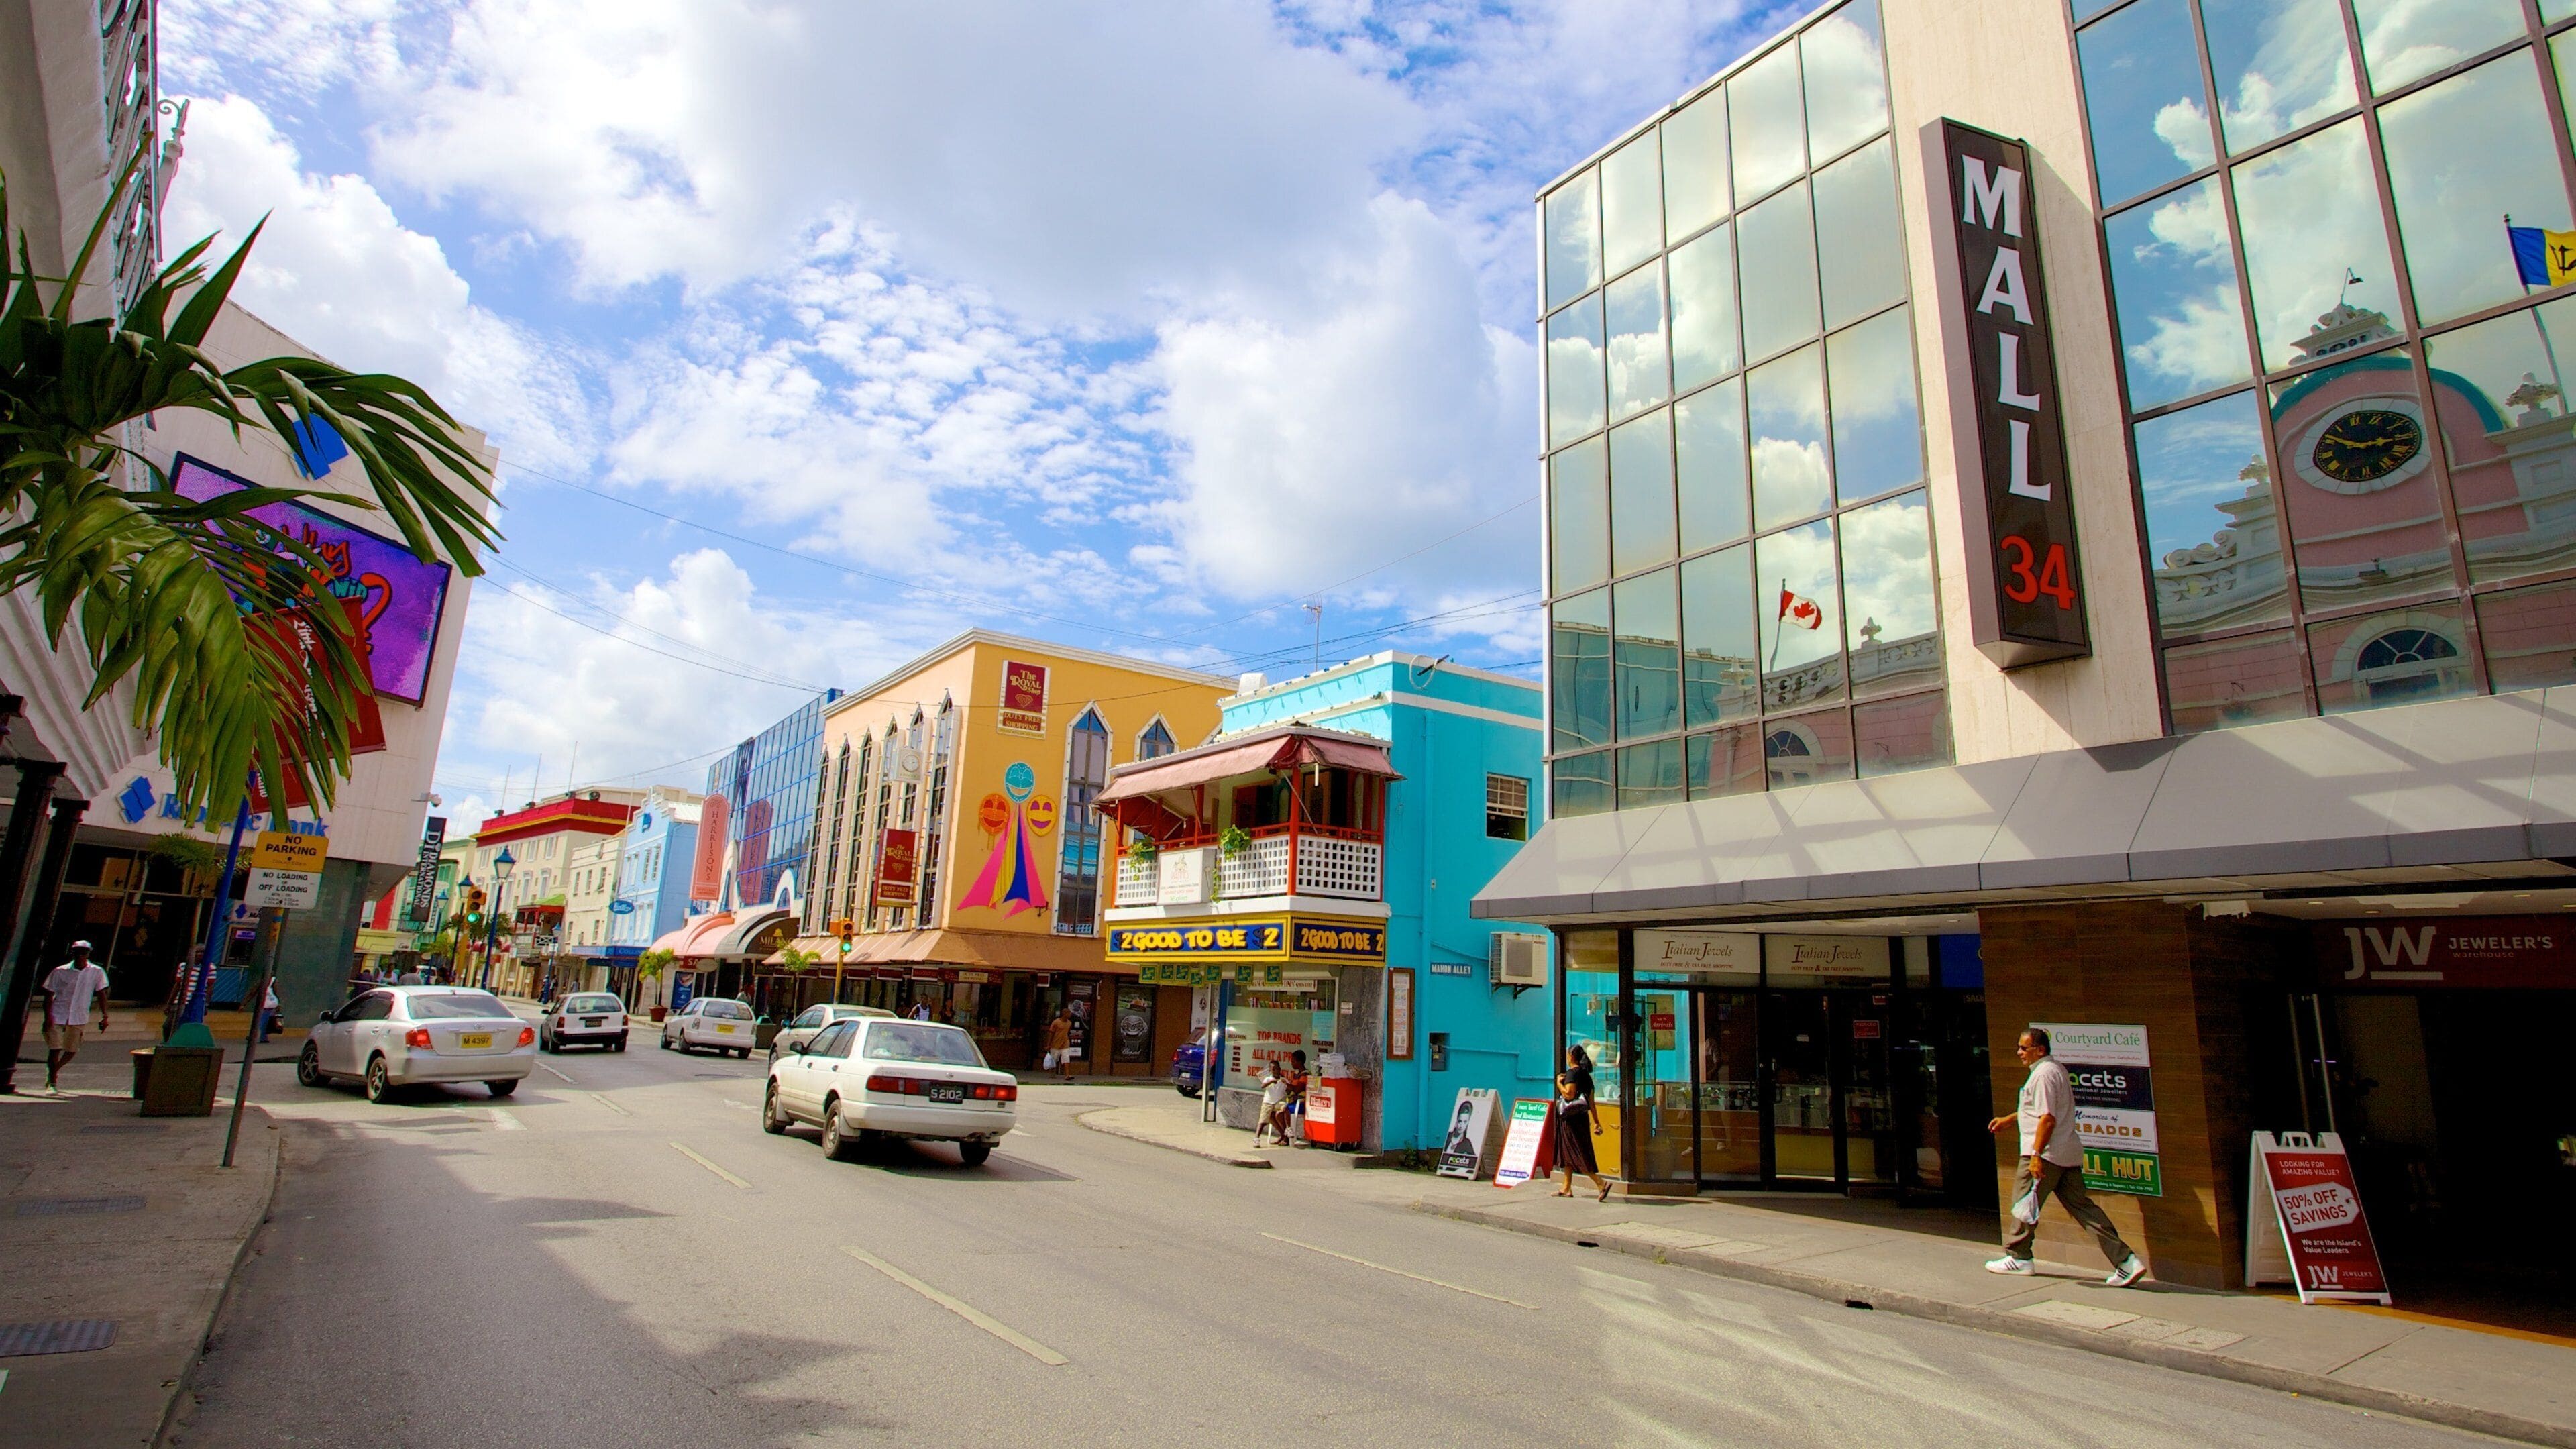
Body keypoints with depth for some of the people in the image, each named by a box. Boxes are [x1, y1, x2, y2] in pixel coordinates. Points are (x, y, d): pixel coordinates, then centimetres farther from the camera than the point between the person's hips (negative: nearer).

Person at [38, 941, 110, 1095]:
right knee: (55, 1049, -6)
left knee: (72, 1051, 7)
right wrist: (47, 1017, -9)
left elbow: (101, 994, 3)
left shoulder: (96, 972, 0)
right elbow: (49, 995, 0)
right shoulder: (60, 972, -2)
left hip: (79, 1019, 2)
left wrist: (104, 1016, -4)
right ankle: (52, 1084, 3)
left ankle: (53, 1071, 34)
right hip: (57, 1016, -2)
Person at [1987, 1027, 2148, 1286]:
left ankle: (2018, 1257, 13)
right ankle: (2126, 1262, 1)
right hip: (2068, 1155, 9)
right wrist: (2007, 1120, 32)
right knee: (2081, 1205, 7)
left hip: (2047, 1154, -9)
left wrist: (2036, 1154, -23)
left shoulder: (2044, 1074, -15)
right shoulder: (2056, 1069, 17)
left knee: (2024, 1203, 3)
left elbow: (2047, 1118, -22)